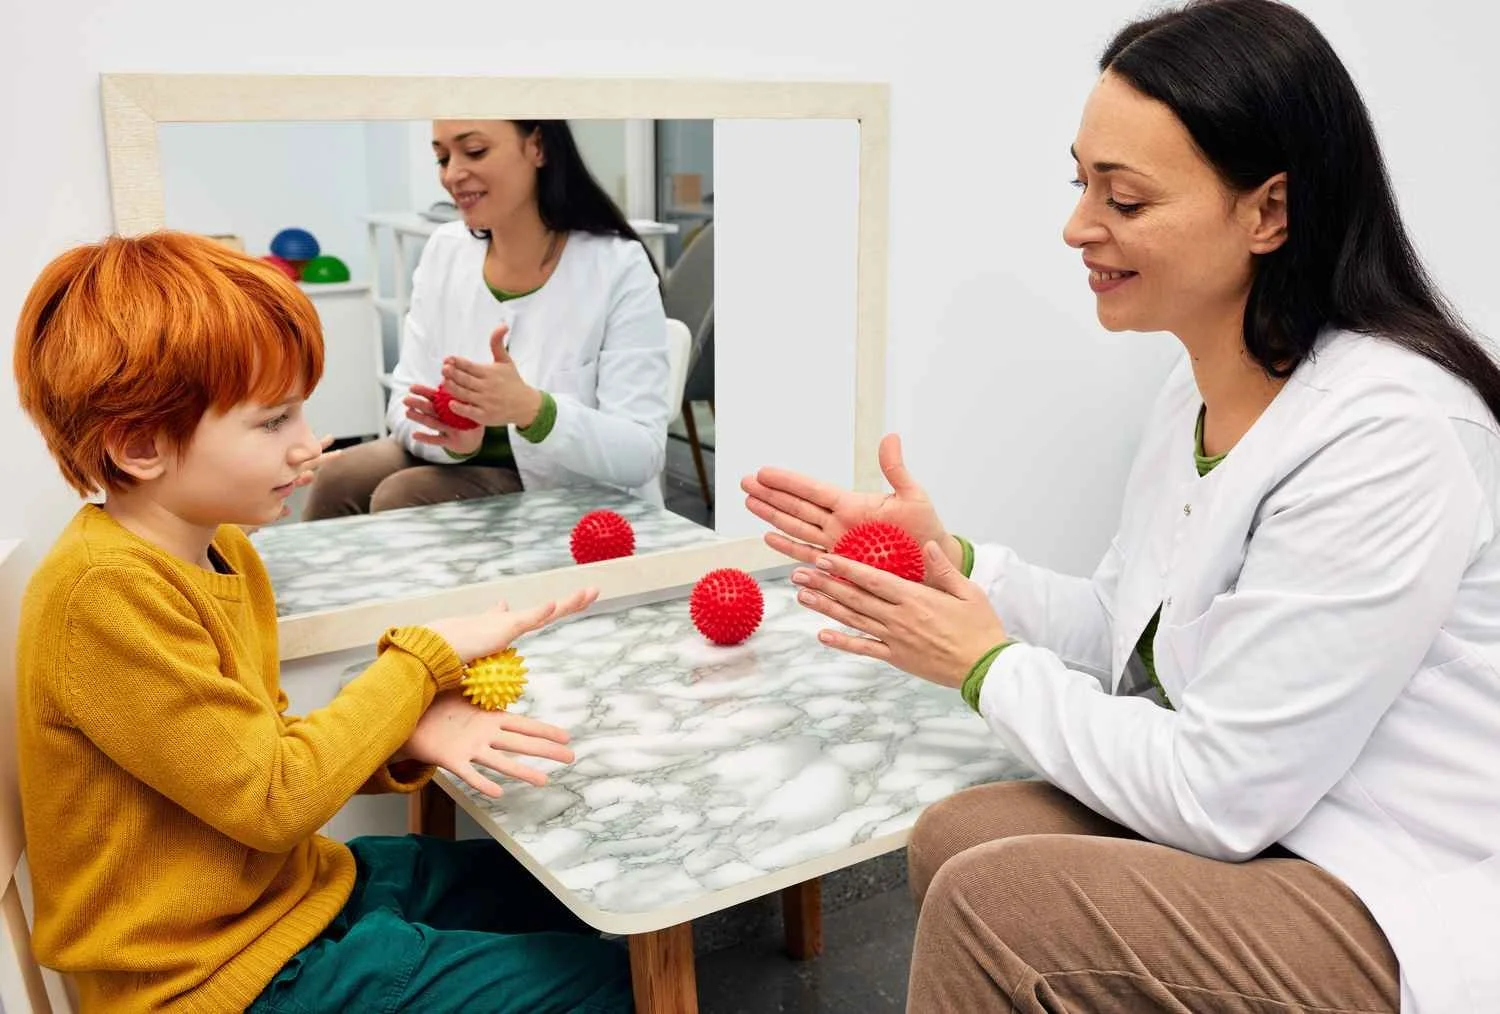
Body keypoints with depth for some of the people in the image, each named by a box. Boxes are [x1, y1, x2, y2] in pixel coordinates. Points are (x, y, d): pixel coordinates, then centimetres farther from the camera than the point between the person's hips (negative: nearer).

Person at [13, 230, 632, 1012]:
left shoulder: (221, 551, 2)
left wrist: (406, 734, -13)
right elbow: (272, 800, -25)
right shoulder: (107, 593, -27)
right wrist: (423, 659, -16)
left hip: (289, 884, 9)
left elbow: (263, 751, 5)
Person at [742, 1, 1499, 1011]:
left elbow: (1215, 795, -23)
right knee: (953, 838, -3)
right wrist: (950, 559, -3)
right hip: (1269, 825, 8)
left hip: (1418, 918, -8)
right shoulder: (1202, 387, 2)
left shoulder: (1385, 437, -26)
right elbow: (1127, 632, 11)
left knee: (987, 904, -19)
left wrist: (989, 665, -12)